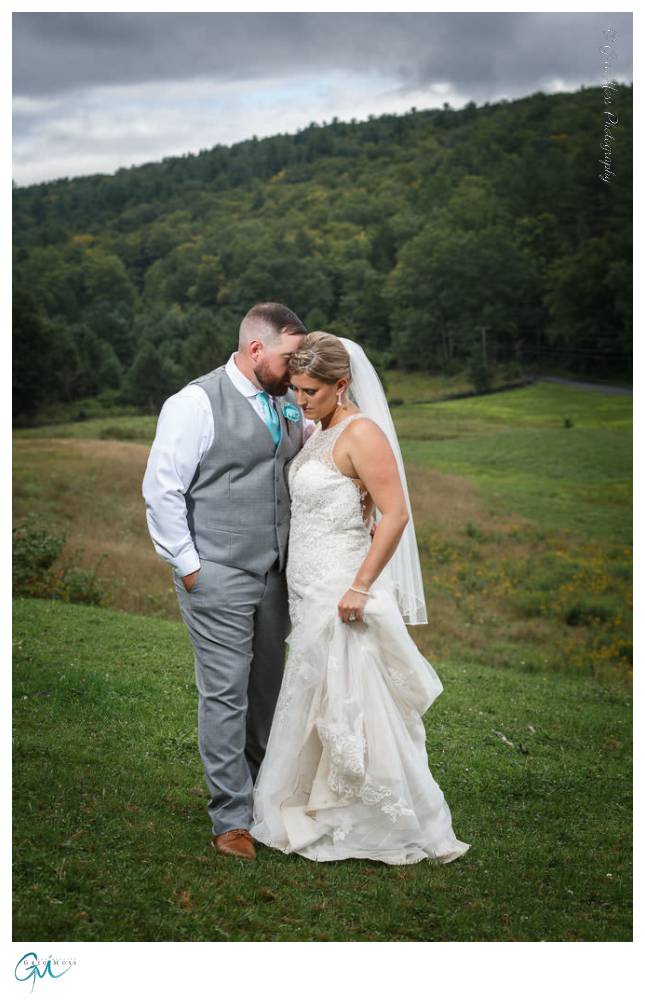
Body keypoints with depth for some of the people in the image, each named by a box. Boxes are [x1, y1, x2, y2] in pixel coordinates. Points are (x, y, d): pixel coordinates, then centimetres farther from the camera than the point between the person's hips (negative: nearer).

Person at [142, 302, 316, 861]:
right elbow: (161, 488, -9)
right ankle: (232, 819, 8)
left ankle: (265, 798, 29)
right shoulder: (197, 403, -10)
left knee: (267, 693, 14)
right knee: (226, 697, -2)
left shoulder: (286, 406, 11)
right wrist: (187, 564, -10)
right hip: (218, 578, -6)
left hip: (272, 576, 7)